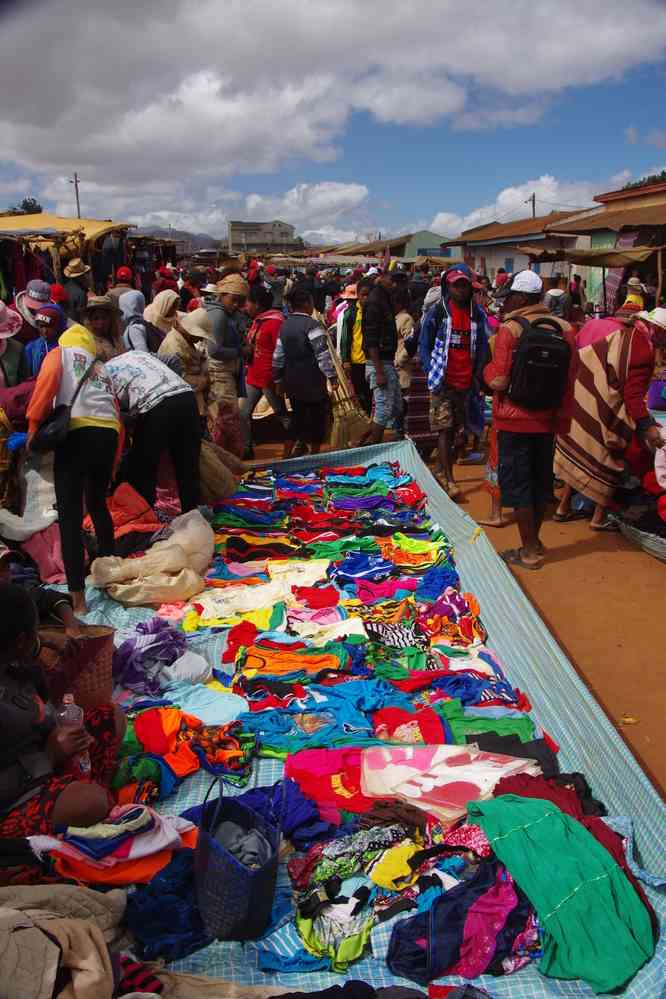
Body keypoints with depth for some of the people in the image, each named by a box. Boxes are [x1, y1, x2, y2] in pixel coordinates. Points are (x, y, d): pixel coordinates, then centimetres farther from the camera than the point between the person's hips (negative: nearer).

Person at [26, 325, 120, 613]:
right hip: (109, 432, 5)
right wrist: (111, 469, 26)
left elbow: (47, 380, -3)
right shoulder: (103, 370, 32)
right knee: (98, 504, 26)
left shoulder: (60, 353, 21)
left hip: (75, 432, -5)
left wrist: (34, 424, 0)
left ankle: (77, 598, -10)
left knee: (70, 517, -5)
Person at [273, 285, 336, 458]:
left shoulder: (284, 326, 10)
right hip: (313, 383, -7)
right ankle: (314, 455, 11)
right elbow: (323, 353, -18)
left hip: (292, 383, 7)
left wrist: (278, 379, 22)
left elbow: (278, 356, 14)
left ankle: (286, 456, 16)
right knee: (317, 418, 6)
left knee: (297, 418, 17)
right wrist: (332, 376, -14)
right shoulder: (311, 325, -12)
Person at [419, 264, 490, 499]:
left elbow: (483, 347, 11)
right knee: (444, 429, -5)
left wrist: (478, 377, 2)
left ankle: (445, 471, 24)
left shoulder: (478, 314, 7)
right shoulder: (436, 312, -2)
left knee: (459, 432, 9)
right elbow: (424, 345, 1)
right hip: (443, 382, -3)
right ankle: (448, 479, -2)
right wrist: (431, 373, -8)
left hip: (466, 383, 4)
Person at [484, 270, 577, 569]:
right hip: (549, 420, 5)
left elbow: (498, 381, -18)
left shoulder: (510, 329, -15)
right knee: (541, 480, 17)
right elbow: (570, 381, 2)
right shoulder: (564, 329, 0)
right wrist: (563, 418, 10)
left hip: (516, 420, -5)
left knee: (517, 482, 5)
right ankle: (535, 540, 30)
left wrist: (488, 369, 3)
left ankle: (529, 551, 11)